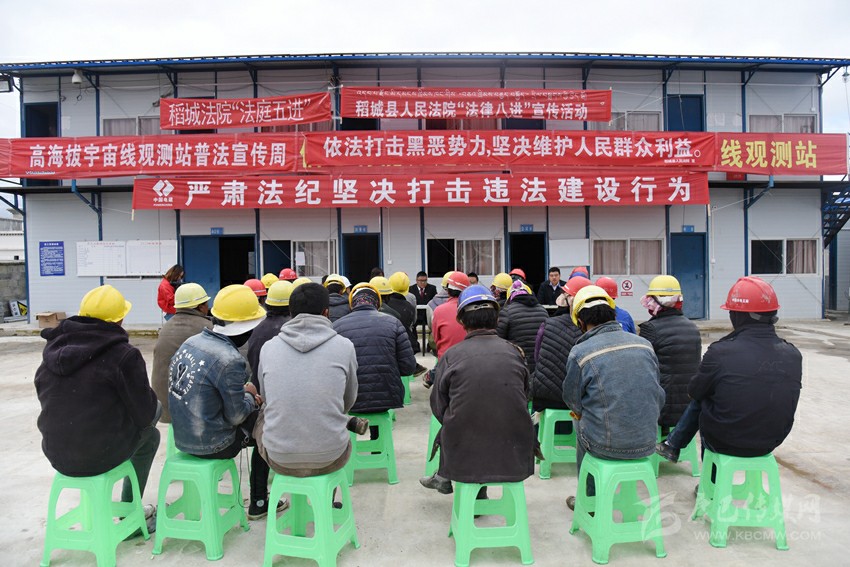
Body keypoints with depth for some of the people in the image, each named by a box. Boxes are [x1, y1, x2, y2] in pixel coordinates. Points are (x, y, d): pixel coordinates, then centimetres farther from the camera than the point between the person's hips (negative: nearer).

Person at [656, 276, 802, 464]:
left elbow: (694, 392, -8)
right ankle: (673, 445, 36)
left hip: (725, 443, -4)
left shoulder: (720, 352, -24)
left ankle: (673, 446, 35)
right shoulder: (793, 355, -11)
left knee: (699, 401, 21)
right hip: (771, 442, 4)